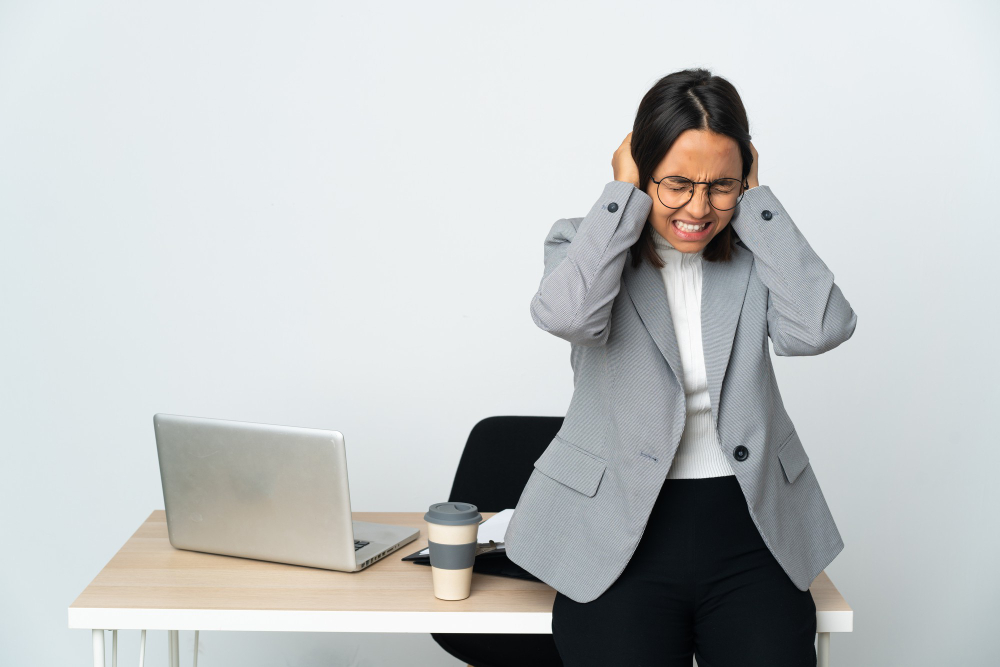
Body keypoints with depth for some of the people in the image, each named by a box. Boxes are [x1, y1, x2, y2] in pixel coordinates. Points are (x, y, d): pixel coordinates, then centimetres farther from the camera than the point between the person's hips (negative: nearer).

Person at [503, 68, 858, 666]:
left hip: (748, 530, 2)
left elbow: (820, 329, -11)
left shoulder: (755, 249, 9)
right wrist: (623, 193, -8)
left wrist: (753, 202, -3)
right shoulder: (586, 244, 4)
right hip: (622, 533, -2)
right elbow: (566, 314, -20)